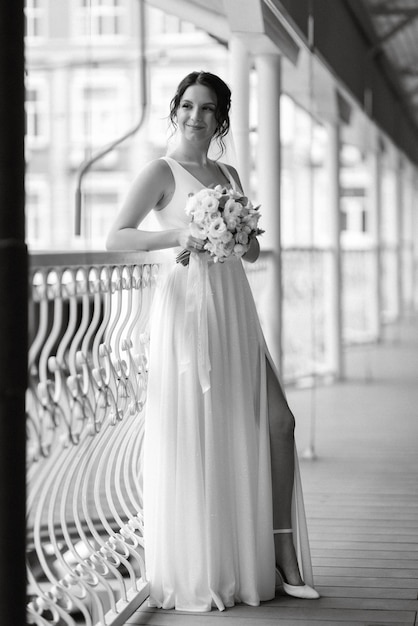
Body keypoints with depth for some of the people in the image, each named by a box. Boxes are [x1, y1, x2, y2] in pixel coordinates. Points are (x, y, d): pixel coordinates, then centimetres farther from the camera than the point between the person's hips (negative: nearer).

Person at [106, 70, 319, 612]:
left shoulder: (229, 175, 18)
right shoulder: (162, 172, 0)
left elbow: (253, 251, 21)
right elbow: (115, 238, -11)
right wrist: (176, 236, -24)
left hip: (235, 312, 7)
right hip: (188, 308, -6)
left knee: (277, 422, 1)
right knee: (195, 438, -4)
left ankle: (282, 558, 9)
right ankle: (195, 576, 5)